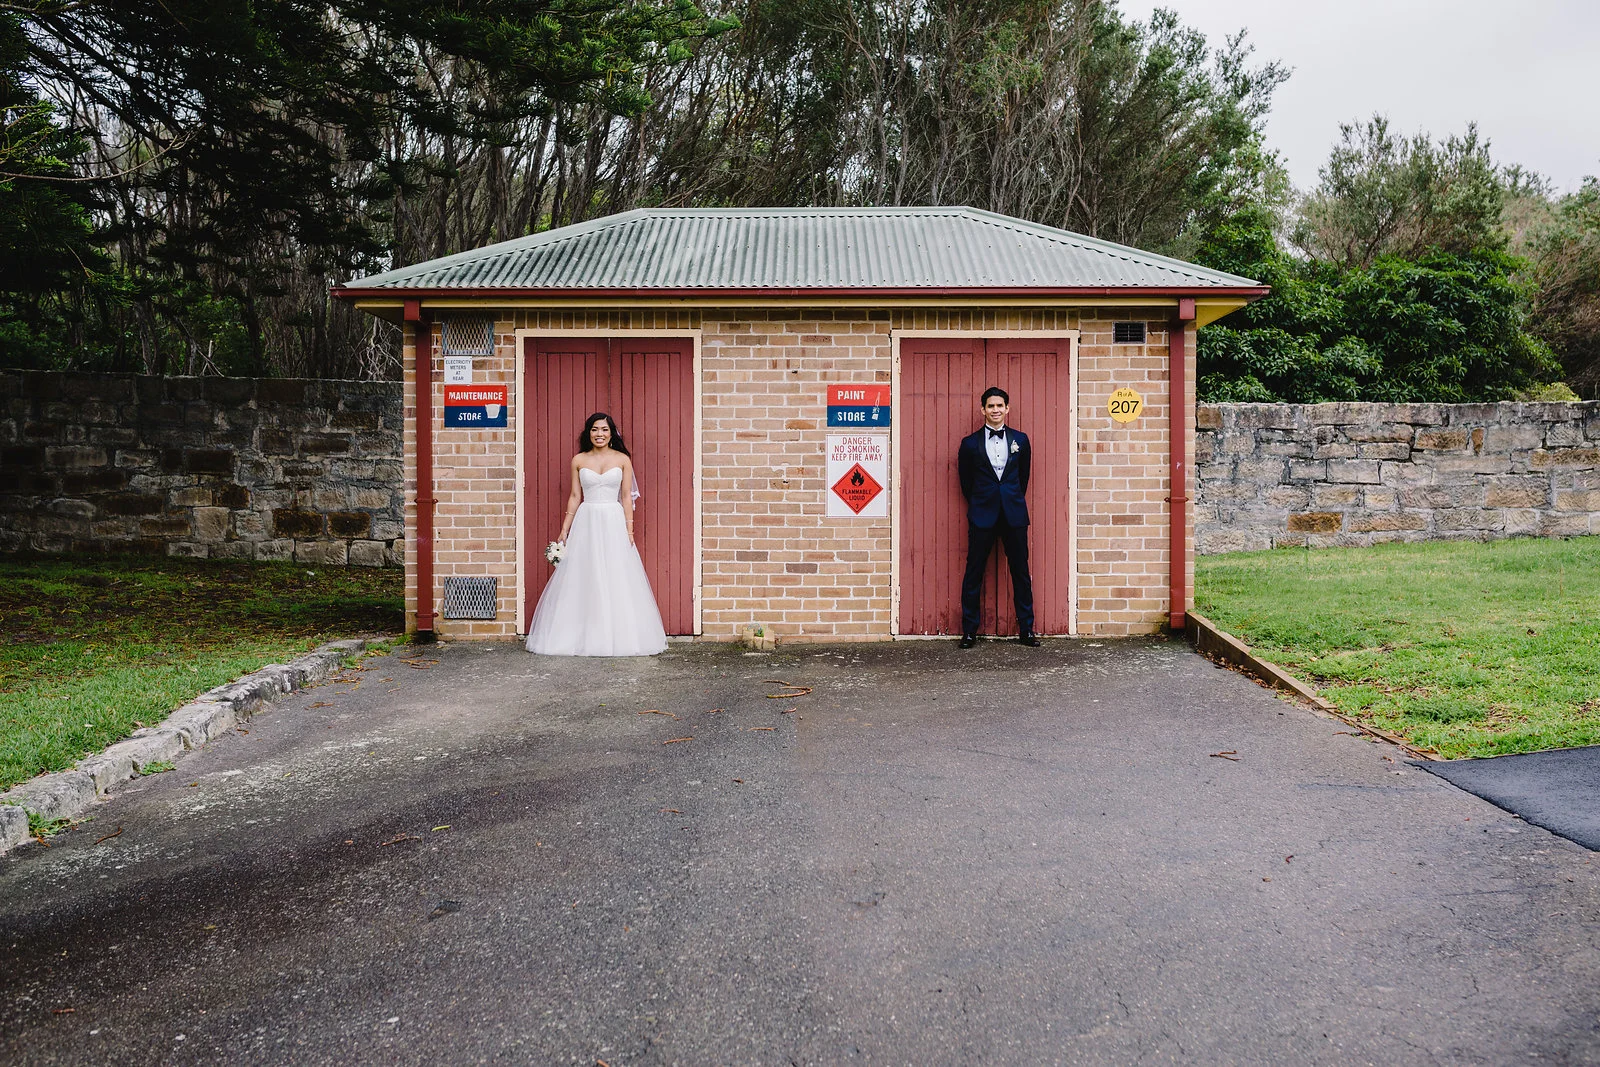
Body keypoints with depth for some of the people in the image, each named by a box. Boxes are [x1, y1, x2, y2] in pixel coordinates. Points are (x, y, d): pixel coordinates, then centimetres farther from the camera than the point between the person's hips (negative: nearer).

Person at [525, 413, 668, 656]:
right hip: (586, 523, 1)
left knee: (617, 580, -1)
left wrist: (629, 529, -4)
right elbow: (575, 496, 8)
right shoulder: (579, 460, 6)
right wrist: (564, 529, 4)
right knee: (582, 579, 1)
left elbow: (627, 497, 3)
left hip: (614, 523, -1)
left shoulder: (623, 460, 3)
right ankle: (582, 637, 8)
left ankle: (618, 637, 8)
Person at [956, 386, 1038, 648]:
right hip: (982, 516, -1)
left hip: (1014, 514, 1)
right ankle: (969, 631, 10)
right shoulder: (970, 443, 2)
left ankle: (1026, 629, 15)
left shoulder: (1020, 440, 7)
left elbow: (1023, 476, 16)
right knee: (973, 573, 2)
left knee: (1020, 572, 6)